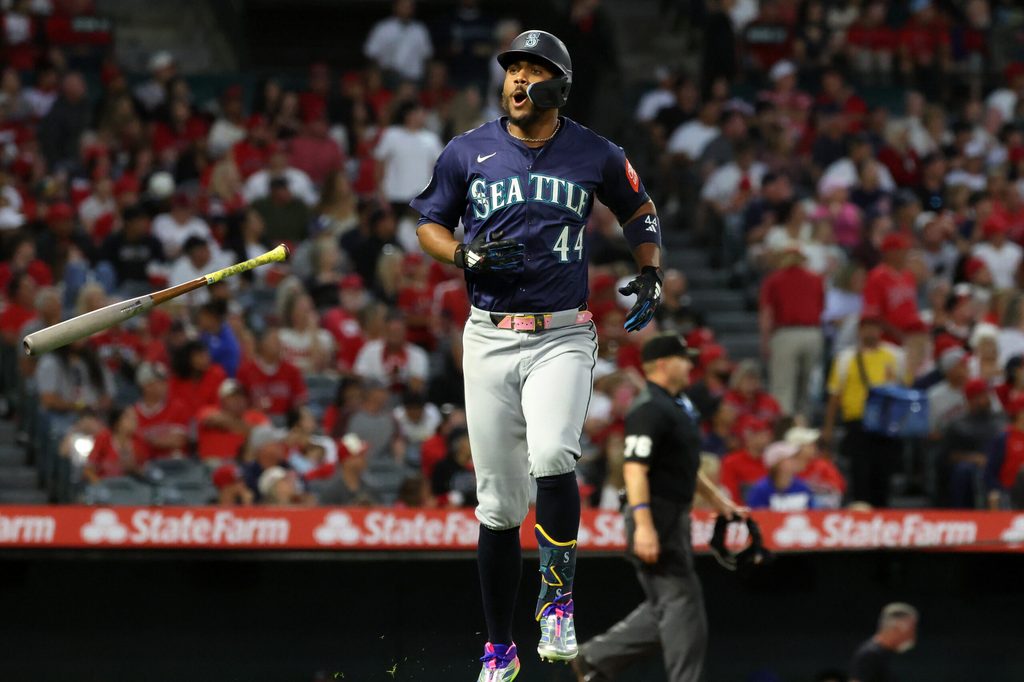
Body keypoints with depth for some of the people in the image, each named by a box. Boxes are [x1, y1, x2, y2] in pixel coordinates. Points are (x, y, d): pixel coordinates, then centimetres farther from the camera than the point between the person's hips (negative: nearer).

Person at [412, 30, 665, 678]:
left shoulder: (596, 156, 3)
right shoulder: (468, 153, 5)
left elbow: (640, 212, 20)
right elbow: (429, 226, 13)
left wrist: (651, 277, 7)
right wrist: (465, 254, -7)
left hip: (563, 337, -2)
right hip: (490, 338, 2)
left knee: (552, 457, -28)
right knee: (499, 502, 2)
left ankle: (559, 600, -9)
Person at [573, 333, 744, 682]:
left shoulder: (680, 406, 17)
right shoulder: (649, 410, -15)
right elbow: (635, 469, -23)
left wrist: (720, 502, 24)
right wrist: (643, 525, -30)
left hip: (676, 519, 10)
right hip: (656, 518, -10)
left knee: (666, 606, 13)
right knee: (682, 603, -8)